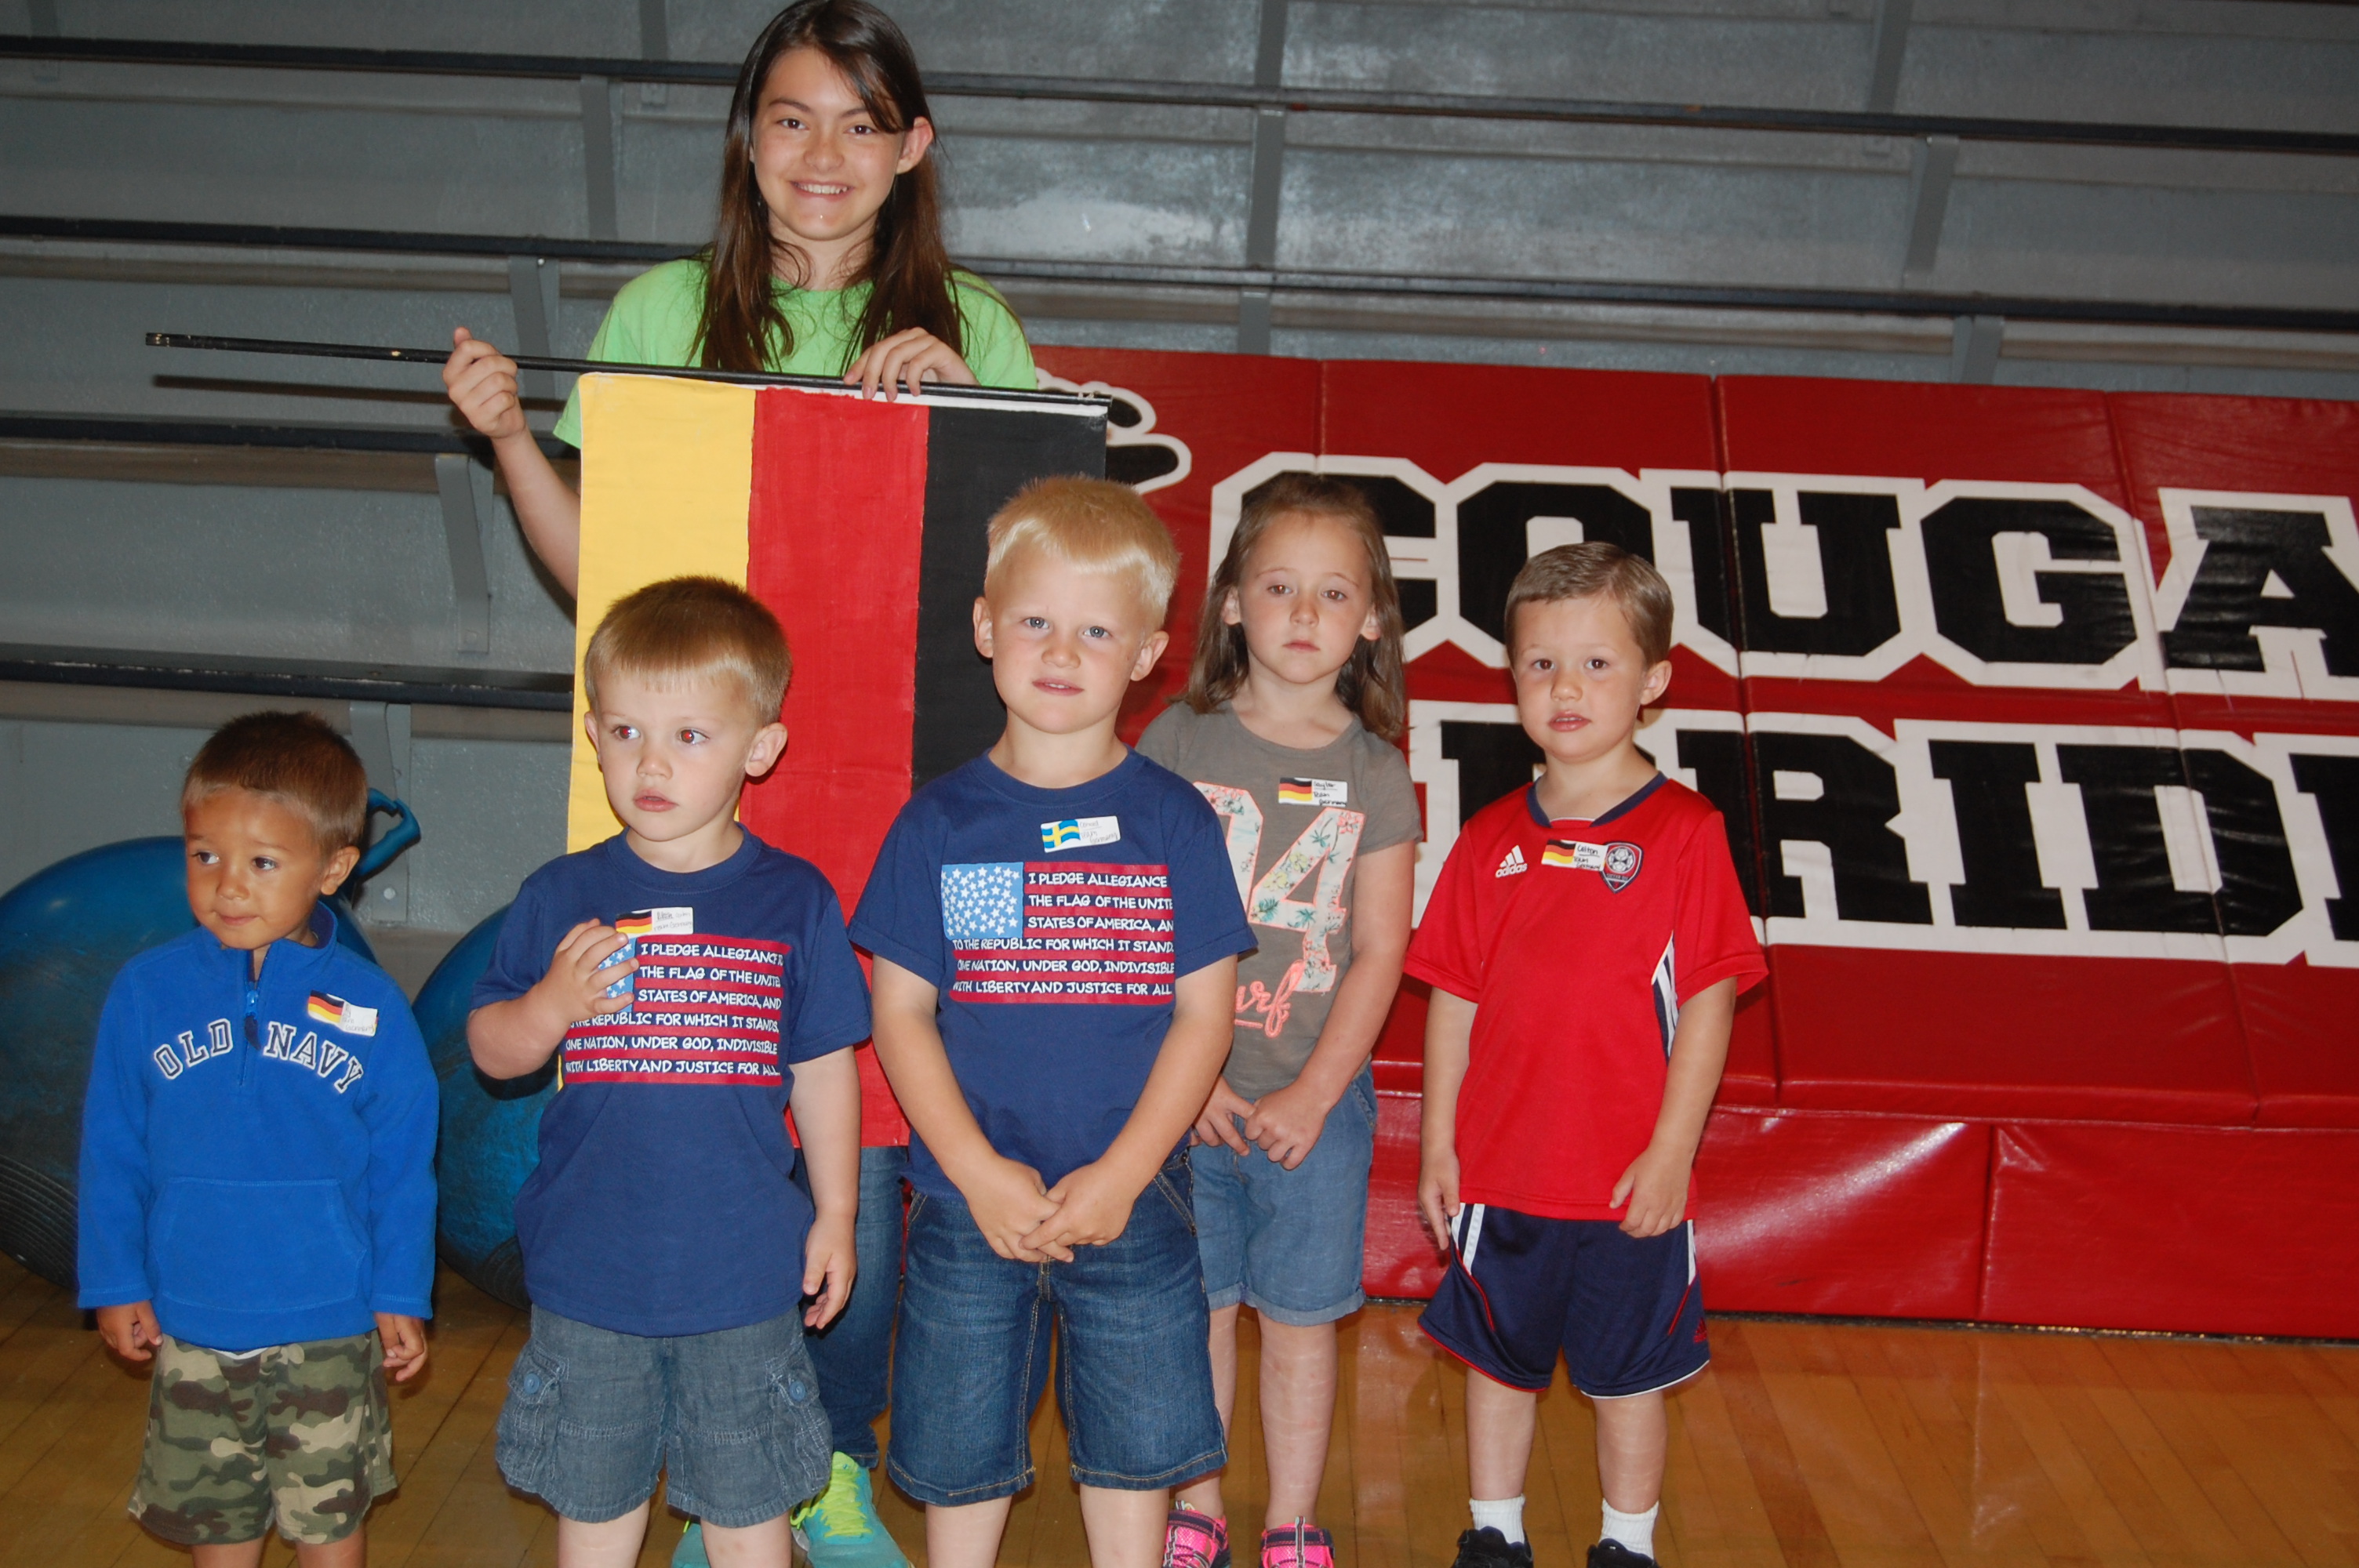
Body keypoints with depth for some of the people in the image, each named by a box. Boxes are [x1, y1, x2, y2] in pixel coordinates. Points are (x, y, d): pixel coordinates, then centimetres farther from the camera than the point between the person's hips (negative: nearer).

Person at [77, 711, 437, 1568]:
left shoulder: (369, 1006, -9)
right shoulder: (147, 991, -6)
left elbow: (402, 1167, -3)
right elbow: (112, 1154, 1)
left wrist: (401, 1296, -2)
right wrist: (116, 1284, 2)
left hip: (332, 1327, -1)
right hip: (193, 1323, 2)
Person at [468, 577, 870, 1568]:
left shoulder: (794, 902, -5)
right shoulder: (561, 899, -4)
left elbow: (823, 1071, 2)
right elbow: (491, 1052, 2)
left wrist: (834, 1216, 4)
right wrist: (553, 1003, -18)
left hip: (744, 1274, -1)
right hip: (588, 1272, 1)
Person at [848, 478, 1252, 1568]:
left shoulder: (1174, 822, -3)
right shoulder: (940, 823, -2)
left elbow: (1205, 1014, -4)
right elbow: (901, 1013, -2)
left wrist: (1120, 1176, -12)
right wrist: (979, 1173, -12)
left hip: (1131, 1199, 0)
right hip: (968, 1200, 1)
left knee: (1133, 1448, 12)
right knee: (958, 1450, 12)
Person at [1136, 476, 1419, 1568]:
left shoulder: (1374, 773, 0)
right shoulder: (1179, 740, -1)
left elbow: (1379, 953, -3)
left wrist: (1314, 1093, -10)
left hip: (1315, 1101, 0)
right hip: (1186, 1089, 0)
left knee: (1300, 1319, 8)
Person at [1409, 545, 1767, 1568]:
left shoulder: (1684, 831, -9)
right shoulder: (1492, 839, 2)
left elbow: (1709, 1003, -9)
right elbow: (1455, 1000, 6)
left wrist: (1671, 1152, -11)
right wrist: (1439, 1142, 5)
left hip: (1630, 1180, -3)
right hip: (1499, 1168, 3)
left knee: (1628, 1379, 13)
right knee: (1497, 1364, 17)